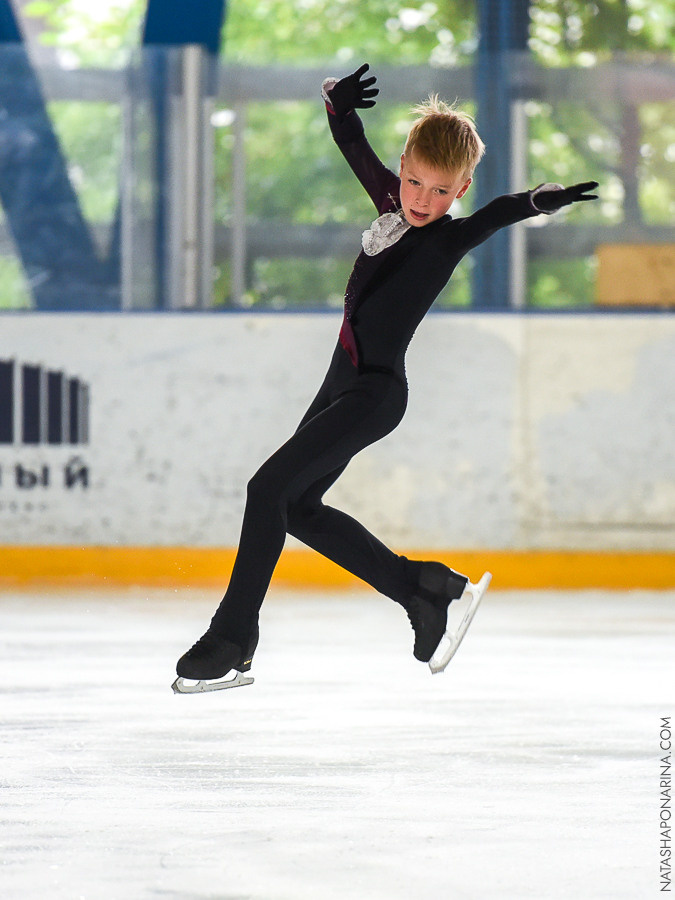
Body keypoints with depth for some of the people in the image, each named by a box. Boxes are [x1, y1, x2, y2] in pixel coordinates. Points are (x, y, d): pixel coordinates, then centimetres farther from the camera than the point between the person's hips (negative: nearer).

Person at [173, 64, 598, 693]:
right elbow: (352, 142, 14)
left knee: (270, 488, -15)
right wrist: (337, 101, -7)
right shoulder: (392, 201, 6)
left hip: (377, 394, -9)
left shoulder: (451, 238, -15)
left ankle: (232, 642, -9)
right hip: (345, 383, 9)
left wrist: (537, 202, -55)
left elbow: (499, 214, -34)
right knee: (299, 509, 17)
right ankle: (425, 590, 23)